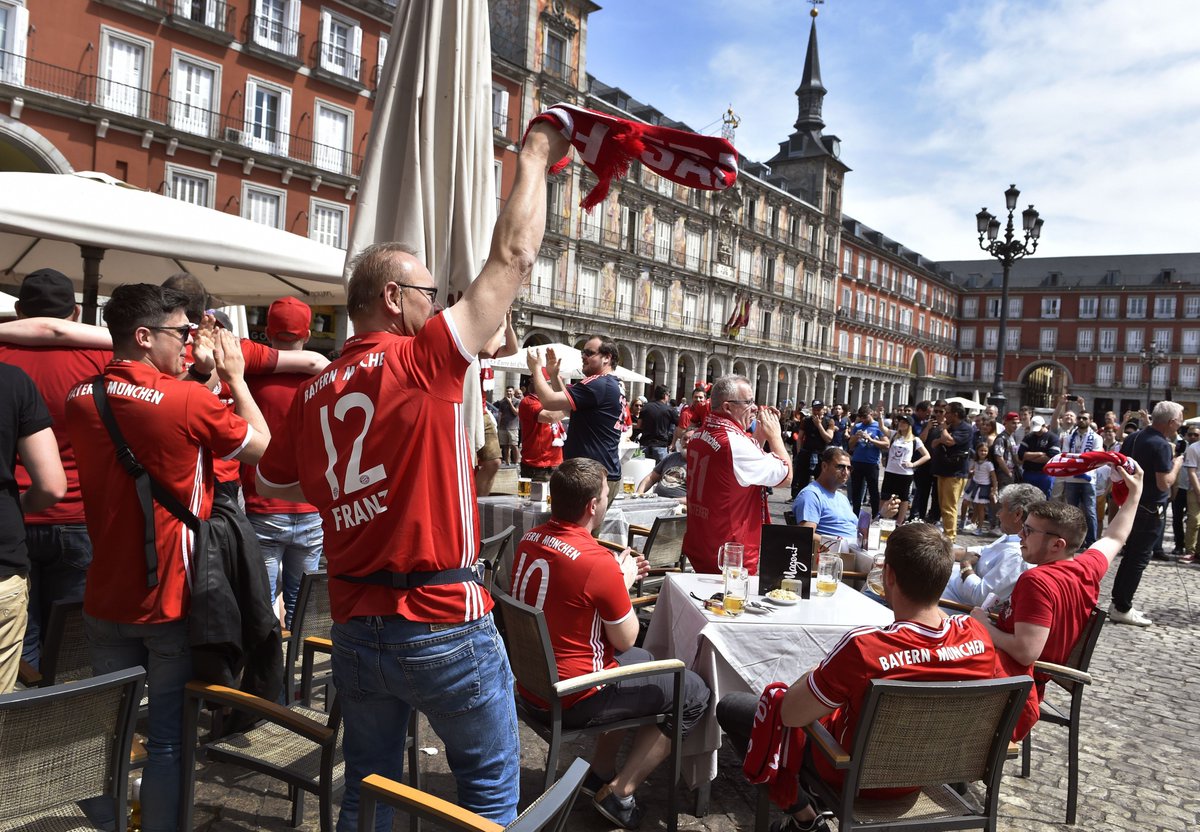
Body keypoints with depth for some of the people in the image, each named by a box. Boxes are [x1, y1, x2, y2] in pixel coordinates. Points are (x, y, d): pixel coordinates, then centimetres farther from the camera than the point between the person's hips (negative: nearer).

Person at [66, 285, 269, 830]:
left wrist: (187, 370, 13)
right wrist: (234, 375, 2)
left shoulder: (80, 398, 1)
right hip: (173, 601, -6)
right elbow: (263, 448, -4)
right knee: (169, 740, 7)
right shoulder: (190, 401, -19)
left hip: (105, 601, 6)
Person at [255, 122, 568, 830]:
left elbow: (274, 480, 22)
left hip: (355, 630, 6)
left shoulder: (313, 394, 4)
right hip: (443, 624, -6)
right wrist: (536, 155, 2)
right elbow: (514, 255, -10)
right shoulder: (422, 359, -13)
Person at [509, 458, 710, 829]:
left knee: (642, 661, 30)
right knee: (693, 693, 6)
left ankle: (600, 771, 32)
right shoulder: (598, 561, -26)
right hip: (572, 700, -8)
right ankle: (618, 792, 9)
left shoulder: (529, 540, -2)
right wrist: (625, 582, 1)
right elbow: (625, 639, -12)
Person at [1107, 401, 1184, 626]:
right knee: (1138, 559, -1)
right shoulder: (1162, 445, -20)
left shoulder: (1134, 438, 6)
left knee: (1130, 555, 16)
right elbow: (1164, 483, -23)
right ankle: (1122, 609, 4)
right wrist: (1176, 464, -8)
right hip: (1150, 510, -8)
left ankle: (1118, 603, 22)